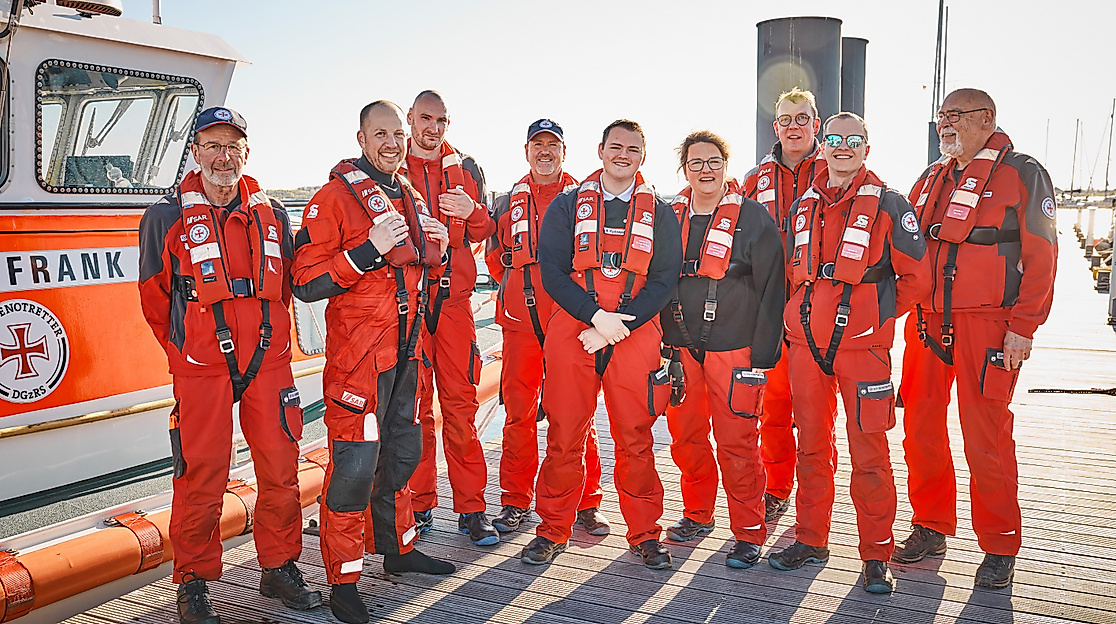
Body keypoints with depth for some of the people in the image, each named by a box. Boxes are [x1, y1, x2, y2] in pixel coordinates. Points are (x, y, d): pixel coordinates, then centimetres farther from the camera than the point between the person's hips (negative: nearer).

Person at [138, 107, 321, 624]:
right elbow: (154, 299, 7)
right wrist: (185, 349, 11)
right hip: (201, 369, -3)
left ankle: (279, 567, 23)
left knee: (281, 470, 7)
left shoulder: (272, 215, 9)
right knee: (201, 478, 0)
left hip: (269, 362, 3)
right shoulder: (166, 218, 0)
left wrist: (266, 339, 14)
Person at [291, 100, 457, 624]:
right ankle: (343, 580, 8)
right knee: (354, 464, -6)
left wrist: (434, 245, 8)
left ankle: (397, 548, 35)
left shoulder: (411, 198, 14)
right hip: (358, 351, -8)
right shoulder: (333, 197, -10)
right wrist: (369, 250, -24)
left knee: (402, 452, 18)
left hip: (406, 348, 8)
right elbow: (307, 282, -16)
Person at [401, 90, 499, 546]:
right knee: (414, 402, 2)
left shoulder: (465, 168, 15)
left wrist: (472, 213, -8)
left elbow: (484, 232, 14)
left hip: (454, 295, 1)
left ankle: (471, 508, 7)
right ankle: (418, 504, 13)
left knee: (460, 401, 0)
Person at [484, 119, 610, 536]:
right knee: (518, 412, 3)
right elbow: (494, 259, 22)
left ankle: (586, 502, 9)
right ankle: (515, 501, 15)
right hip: (520, 322, 2)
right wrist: (521, 290, 12)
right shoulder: (508, 204, 15)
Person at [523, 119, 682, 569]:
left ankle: (644, 534, 16)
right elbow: (552, 271, 0)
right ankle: (553, 531, 17)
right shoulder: (567, 206, 9)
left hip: (635, 335, 0)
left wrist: (619, 324, -10)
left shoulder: (659, 213, 11)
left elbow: (664, 280, 2)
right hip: (571, 330, 0)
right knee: (564, 435, 2)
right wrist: (596, 316, -12)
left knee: (635, 438, 2)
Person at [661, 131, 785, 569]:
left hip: (733, 349, -4)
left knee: (736, 442, -3)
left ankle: (749, 533, 11)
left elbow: (771, 289, -5)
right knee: (686, 437, 11)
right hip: (681, 348, 4)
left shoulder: (753, 217, -3)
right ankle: (698, 515, 30)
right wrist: (665, 344, 11)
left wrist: (763, 355, -9)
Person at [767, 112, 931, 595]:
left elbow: (915, 277, 0)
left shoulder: (888, 206, -2)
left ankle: (876, 555, 11)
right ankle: (811, 539, 24)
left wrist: (875, 315, 1)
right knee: (811, 446, 12)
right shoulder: (802, 207, 12)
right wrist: (813, 315, 14)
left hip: (862, 346, -4)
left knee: (868, 453, -1)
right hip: (806, 343, 4)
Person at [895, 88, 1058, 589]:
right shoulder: (931, 179, 16)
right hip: (927, 322, 6)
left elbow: (1040, 256, -5)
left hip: (987, 324, -5)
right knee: (919, 427, 8)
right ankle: (931, 528, 24)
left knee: (985, 437, -2)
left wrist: (1023, 327, -11)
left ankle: (999, 547, 14)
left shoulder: (1022, 174, -1)